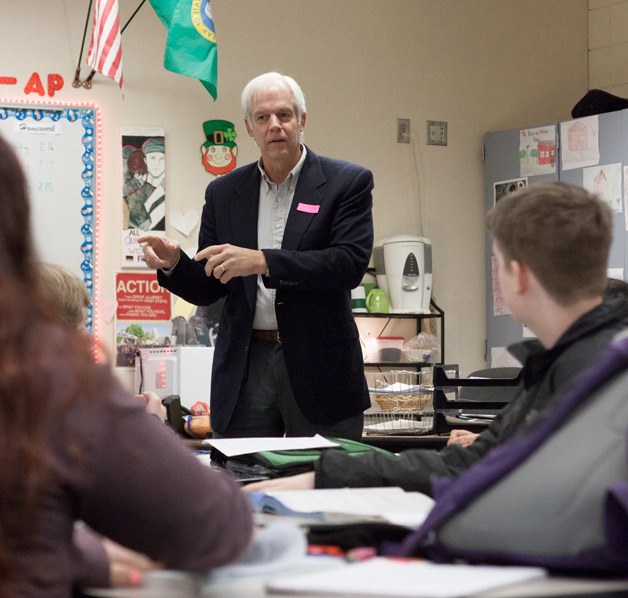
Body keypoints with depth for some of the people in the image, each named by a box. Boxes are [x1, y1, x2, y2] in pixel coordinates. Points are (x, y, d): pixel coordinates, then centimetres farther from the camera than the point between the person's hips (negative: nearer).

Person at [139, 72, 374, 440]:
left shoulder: (347, 182, 0)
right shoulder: (224, 193, 10)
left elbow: (351, 262, -15)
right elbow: (207, 290, 11)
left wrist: (263, 261, -22)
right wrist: (174, 263, -11)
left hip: (319, 366, -2)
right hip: (245, 367, 3)